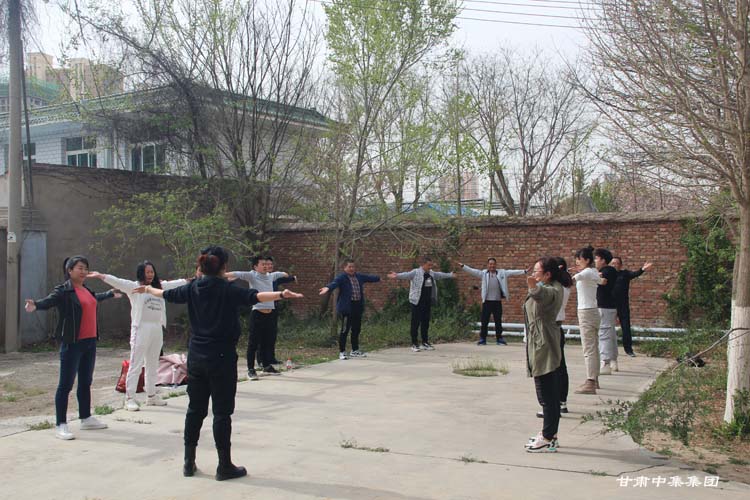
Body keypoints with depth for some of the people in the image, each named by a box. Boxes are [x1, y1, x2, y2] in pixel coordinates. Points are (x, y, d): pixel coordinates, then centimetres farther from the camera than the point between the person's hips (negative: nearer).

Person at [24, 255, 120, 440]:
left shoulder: (87, 290, 13)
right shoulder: (63, 291, -10)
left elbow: (96, 298, 35)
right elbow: (49, 301, -29)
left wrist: (111, 294, 54)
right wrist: (35, 305, -51)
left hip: (90, 342, 8)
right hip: (72, 343, -8)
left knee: (86, 383, 17)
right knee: (66, 385, -3)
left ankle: (86, 418, 28)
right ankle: (60, 425, 2)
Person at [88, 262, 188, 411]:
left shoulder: (159, 286, 14)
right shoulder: (134, 287, -3)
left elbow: (174, 284, 28)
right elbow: (118, 282, -17)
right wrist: (101, 276, -32)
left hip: (157, 329, 6)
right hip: (141, 329, -6)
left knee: (152, 364, 15)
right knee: (136, 365, -5)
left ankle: (151, 396, 26)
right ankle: (129, 399, -3)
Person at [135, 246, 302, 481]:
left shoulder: (192, 288, 3)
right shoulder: (228, 290, -14)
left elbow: (167, 294, 20)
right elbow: (254, 296, -31)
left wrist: (148, 289, 40)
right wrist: (280, 294, -42)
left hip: (196, 357, 6)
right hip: (222, 358, -5)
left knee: (195, 409, 15)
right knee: (222, 412, 1)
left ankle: (189, 462, 23)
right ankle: (224, 466, 8)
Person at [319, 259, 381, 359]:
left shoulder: (359, 276, 13)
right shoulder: (342, 277, -9)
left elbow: (370, 277, 28)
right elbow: (334, 283, -28)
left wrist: (380, 277, 40)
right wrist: (328, 288, -49)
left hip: (357, 307, 7)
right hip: (346, 307, -7)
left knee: (356, 329, 15)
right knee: (345, 330, -4)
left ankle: (355, 351, 28)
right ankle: (342, 352, 5)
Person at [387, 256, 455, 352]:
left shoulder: (431, 273, 12)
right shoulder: (415, 272, -10)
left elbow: (440, 275, 31)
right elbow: (406, 275, -27)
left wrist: (450, 275, 45)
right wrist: (396, 275, -46)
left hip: (427, 302, 7)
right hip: (417, 302, -7)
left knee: (426, 322, 12)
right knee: (416, 323, -3)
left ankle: (425, 343, 22)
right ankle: (414, 344, 4)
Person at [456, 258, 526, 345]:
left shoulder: (502, 273, 6)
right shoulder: (483, 273, 2)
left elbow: (512, 272, 2)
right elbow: (472, 271, -5)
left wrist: (524, 271, -4)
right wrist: (463, 266, -16)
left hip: (497, 301, 1)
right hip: (487, 301, -1)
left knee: (498, 321, 8)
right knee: (484, 321, 3)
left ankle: (499, 339, 18)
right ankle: (482, 339, 10)